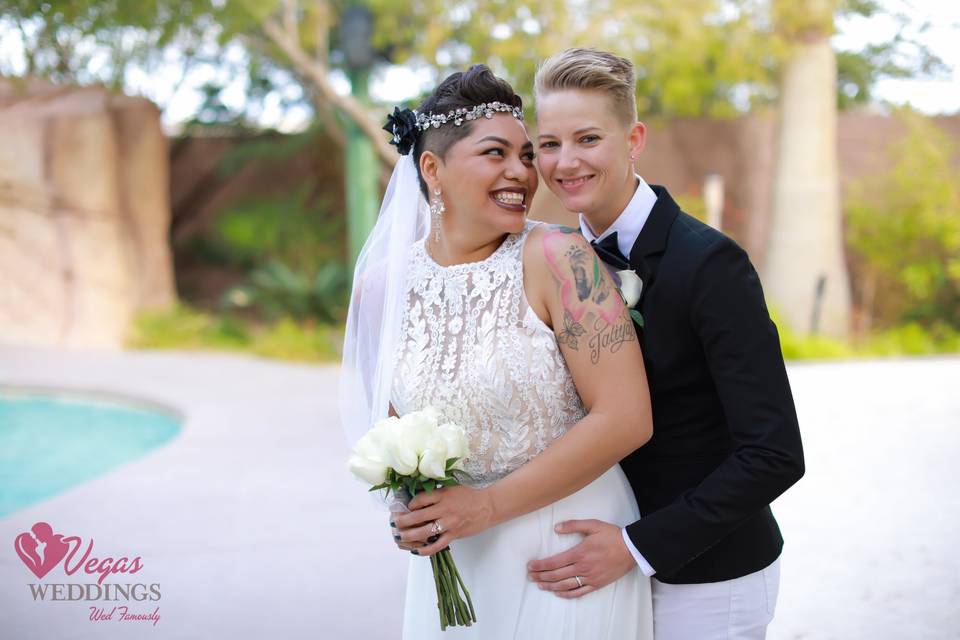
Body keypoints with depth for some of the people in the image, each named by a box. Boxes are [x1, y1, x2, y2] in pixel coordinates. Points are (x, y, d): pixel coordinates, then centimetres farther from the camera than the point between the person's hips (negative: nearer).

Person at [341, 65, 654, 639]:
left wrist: (490, 504, -17)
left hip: (568, 557, -4)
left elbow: (626, 418, -19)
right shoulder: (385, 282, -3)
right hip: (453, 560, 4)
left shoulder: (556, 258, -16)